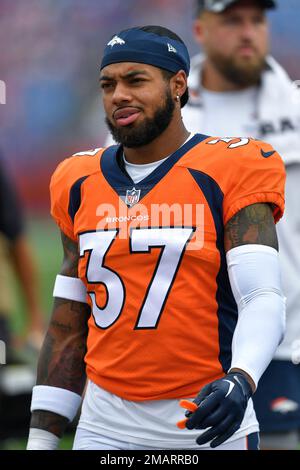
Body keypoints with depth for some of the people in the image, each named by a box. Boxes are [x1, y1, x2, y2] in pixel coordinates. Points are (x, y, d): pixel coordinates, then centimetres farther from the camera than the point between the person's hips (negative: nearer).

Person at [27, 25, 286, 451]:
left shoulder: (232, 172, -5)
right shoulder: (80, 184, 10)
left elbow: (263, 299, -14)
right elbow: (70, 325, 14)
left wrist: (240, 381, -33)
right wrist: (41, 440, 10)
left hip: (209, 426, -4)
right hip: (106, 429, 4)